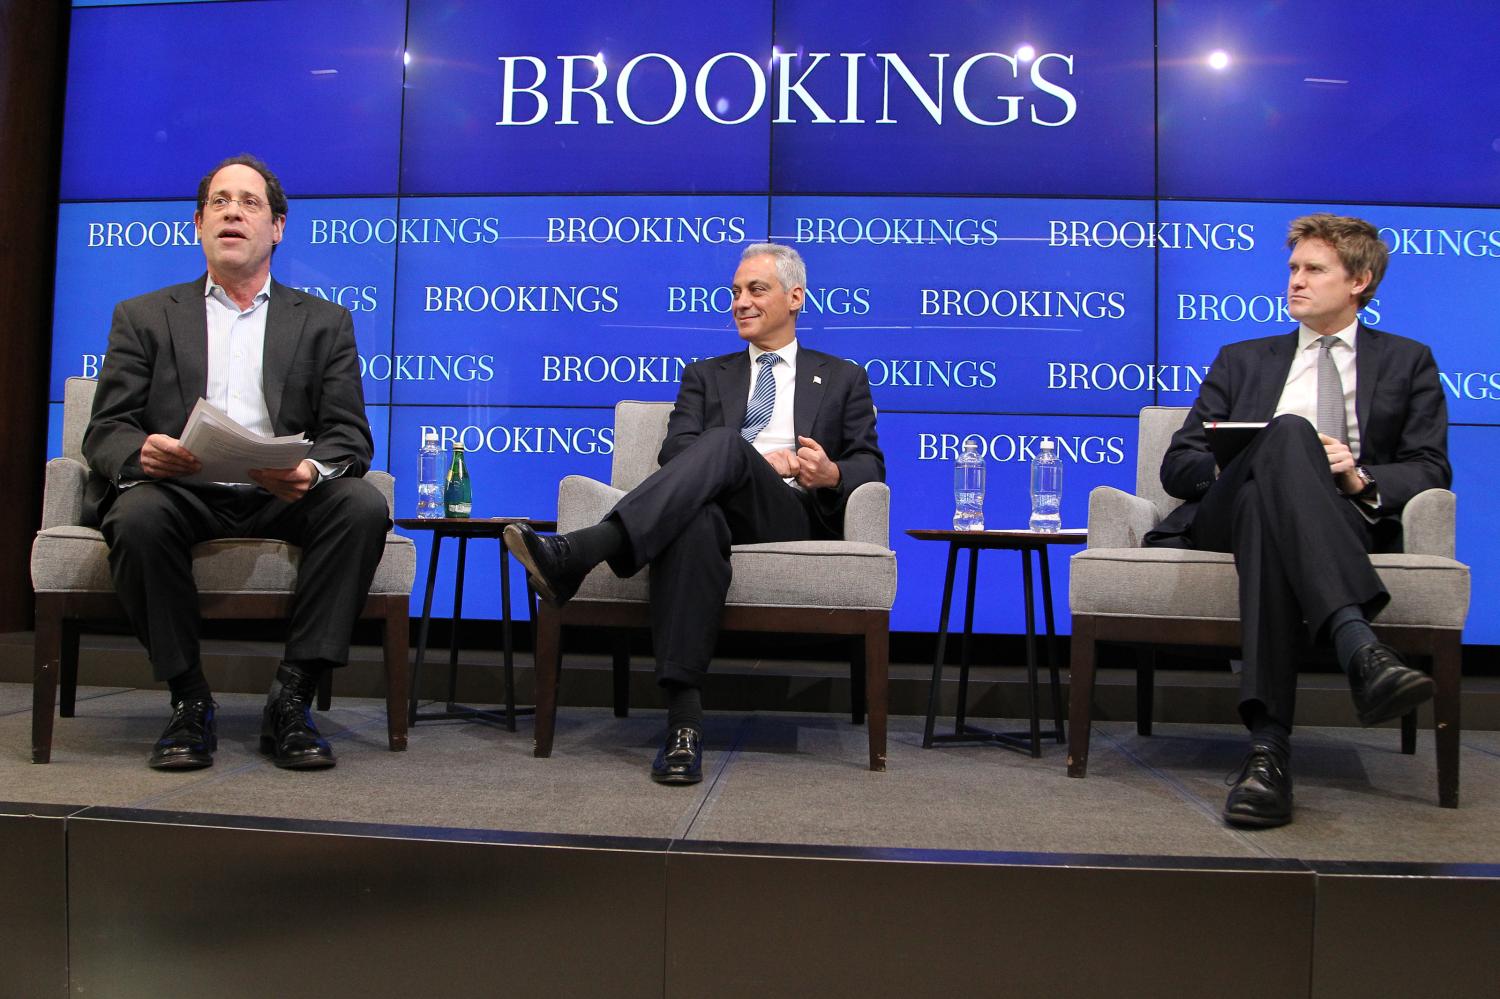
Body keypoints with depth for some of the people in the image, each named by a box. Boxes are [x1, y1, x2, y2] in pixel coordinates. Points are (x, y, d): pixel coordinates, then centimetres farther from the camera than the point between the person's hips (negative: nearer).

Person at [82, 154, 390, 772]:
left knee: (363, 505, -29)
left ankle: (291, 702, -22)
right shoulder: (143, 317, 17)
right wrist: (140, 452, -19)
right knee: (138, 516, -33)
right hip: (178, 492, 0)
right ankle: (189, 702, -16)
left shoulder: (325, 323, 16)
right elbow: (105, 432, 8)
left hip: (281, 498, 0)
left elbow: (350, 436, 5)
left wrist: (311, 471, -20)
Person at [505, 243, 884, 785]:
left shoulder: (843, 378, 27)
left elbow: (870, 465, 16)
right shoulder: (706, 375, 29)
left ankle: (576, 554, -50)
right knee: (695, 522, -40)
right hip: (714, 505, 1)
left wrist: (833, 474, -10)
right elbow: (674, 452, 11)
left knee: (725, 443, -34)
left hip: (793, 517, -1)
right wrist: (760, 460, -6)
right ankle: (683, 721, -45)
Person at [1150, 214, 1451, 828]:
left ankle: (1268, 743, -52)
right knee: (1290, 431, -36)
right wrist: (1236, 463, -6)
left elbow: (1430, 472, 12)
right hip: (1229, 512, 1)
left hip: (1346, 520, -1)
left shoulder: (1408, 363, 26)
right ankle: (1358, 647, -55)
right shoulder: (1243, 360, 29)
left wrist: (1362, 479, -10)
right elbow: (1177, 466, 18)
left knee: (1265, 516, -41)